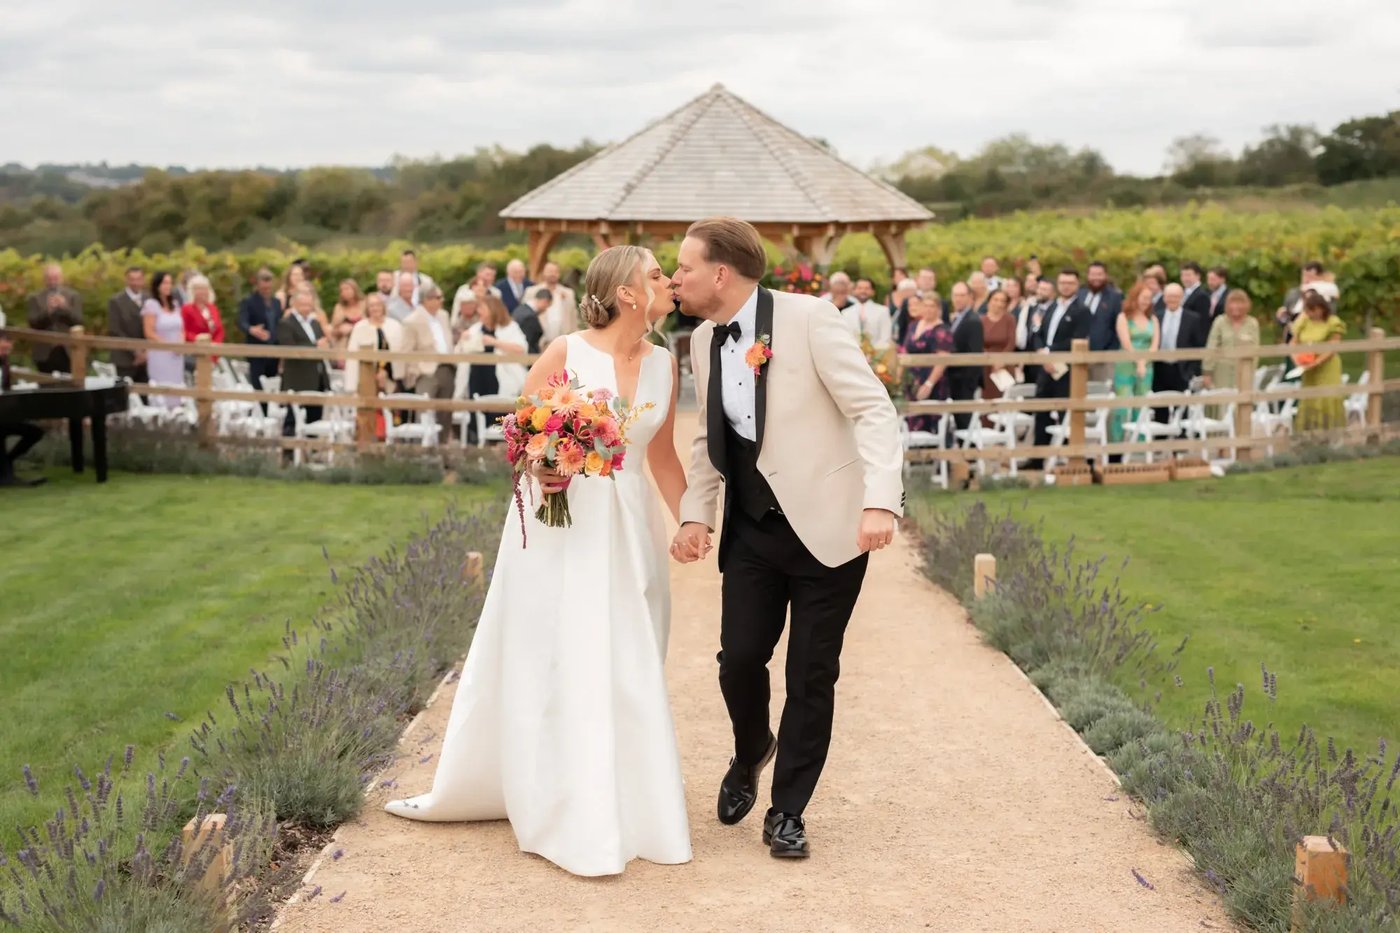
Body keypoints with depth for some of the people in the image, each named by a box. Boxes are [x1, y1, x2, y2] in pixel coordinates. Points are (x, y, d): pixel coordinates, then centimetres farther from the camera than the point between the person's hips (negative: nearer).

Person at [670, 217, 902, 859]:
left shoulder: (808, 318, -14)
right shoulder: (704, 343, 6)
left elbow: (873, 409, -17)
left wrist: (881, 500, -29)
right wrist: (695, 514, 2)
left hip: (827, 525, -5)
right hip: (753, 529, 5)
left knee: (812, 675, 3)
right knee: (739, 658, 1)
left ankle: (787, 812, 18)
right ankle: (750, 754, 33)